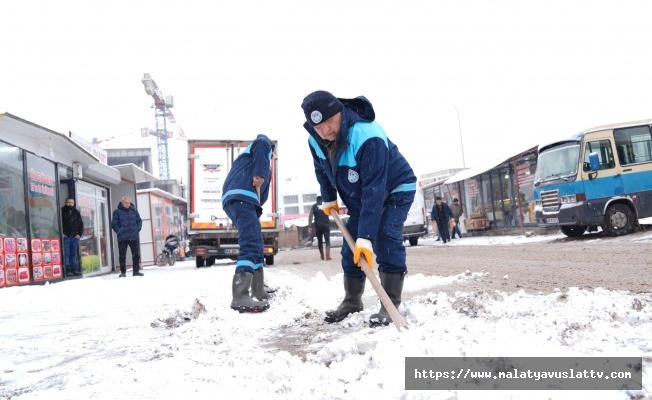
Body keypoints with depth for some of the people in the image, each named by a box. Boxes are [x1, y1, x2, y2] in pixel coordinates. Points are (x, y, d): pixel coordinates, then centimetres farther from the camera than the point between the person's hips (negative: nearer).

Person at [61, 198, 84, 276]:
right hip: (65, 236, -4)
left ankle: (74, 270, 9)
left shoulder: (76, 212, 14)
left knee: (74, 254, 6)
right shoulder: (62, 211, 3)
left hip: (75, 237, 4)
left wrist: (79, 234, 5)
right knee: (66, 253, -6)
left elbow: (81, 223, 16)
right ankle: (68, 270, -7)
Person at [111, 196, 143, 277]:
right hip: (122, 238, -3)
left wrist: (137, 229, 0)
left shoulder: (134, 210, 6)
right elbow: (114, 224, -2)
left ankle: (136, 271, 16)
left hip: (134, 237, 3)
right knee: (122, 256, 3)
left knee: (136, 255, 7)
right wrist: (119, 231, -10)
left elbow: (139, 221, 13)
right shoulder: (117, 212, -3)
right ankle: (123, 272, 12)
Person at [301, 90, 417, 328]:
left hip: (396, 189, -7)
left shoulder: (368, 138, -40)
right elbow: (322, 170, 8)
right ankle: (352, 301, 19)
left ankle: (391, 305, -18)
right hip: (358, 197, 7)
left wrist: (365, 237, -45)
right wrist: (329, 199, 15)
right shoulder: (315, 140, -16)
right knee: (350, 245, 3)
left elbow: (374, 192, -43)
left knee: (385, 236, -25)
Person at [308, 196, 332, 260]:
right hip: (326, 225, -1)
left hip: (318, 226, 1)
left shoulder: (314, 206, 8)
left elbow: (310, 216, -2)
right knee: (327, 240, -3)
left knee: (320, 241, 12)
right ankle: (328, 256, -17)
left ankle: (322, 256, 20)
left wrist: (310, 226, -4)